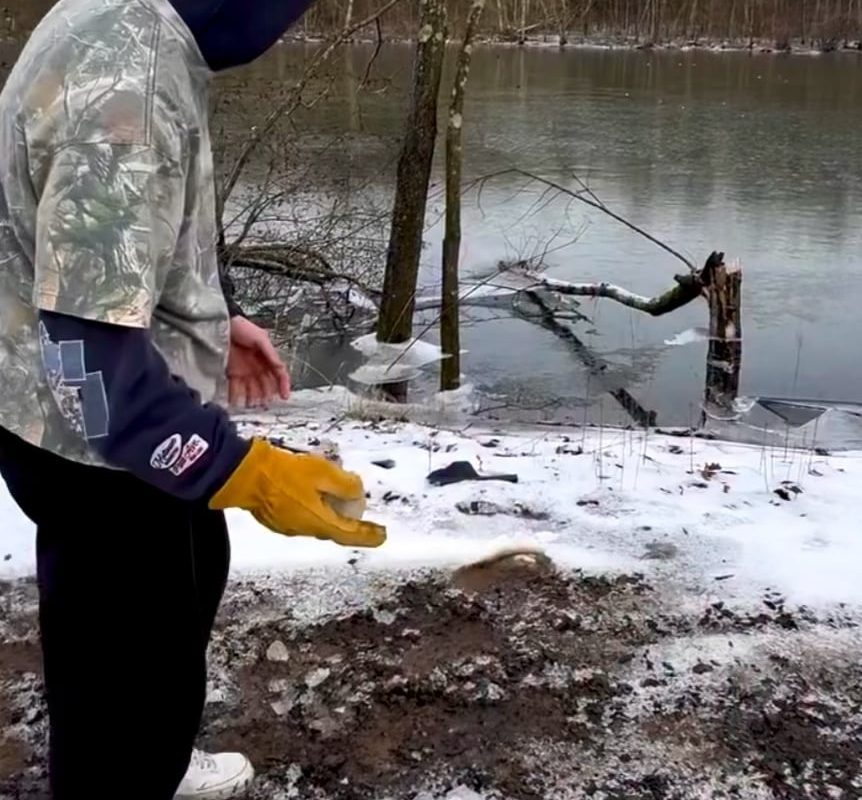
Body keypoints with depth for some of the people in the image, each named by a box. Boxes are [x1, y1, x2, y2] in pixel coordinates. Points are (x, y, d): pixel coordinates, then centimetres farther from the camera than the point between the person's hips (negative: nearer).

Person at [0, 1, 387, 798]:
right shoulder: (124, 84, -32)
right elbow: (92, 352, -34)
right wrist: (246, 472, -37)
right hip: (90, 435, -11)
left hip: (126, 401, 11)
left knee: (188, 574, 30)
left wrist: (219, 319, 18)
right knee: (128, 662, 6)